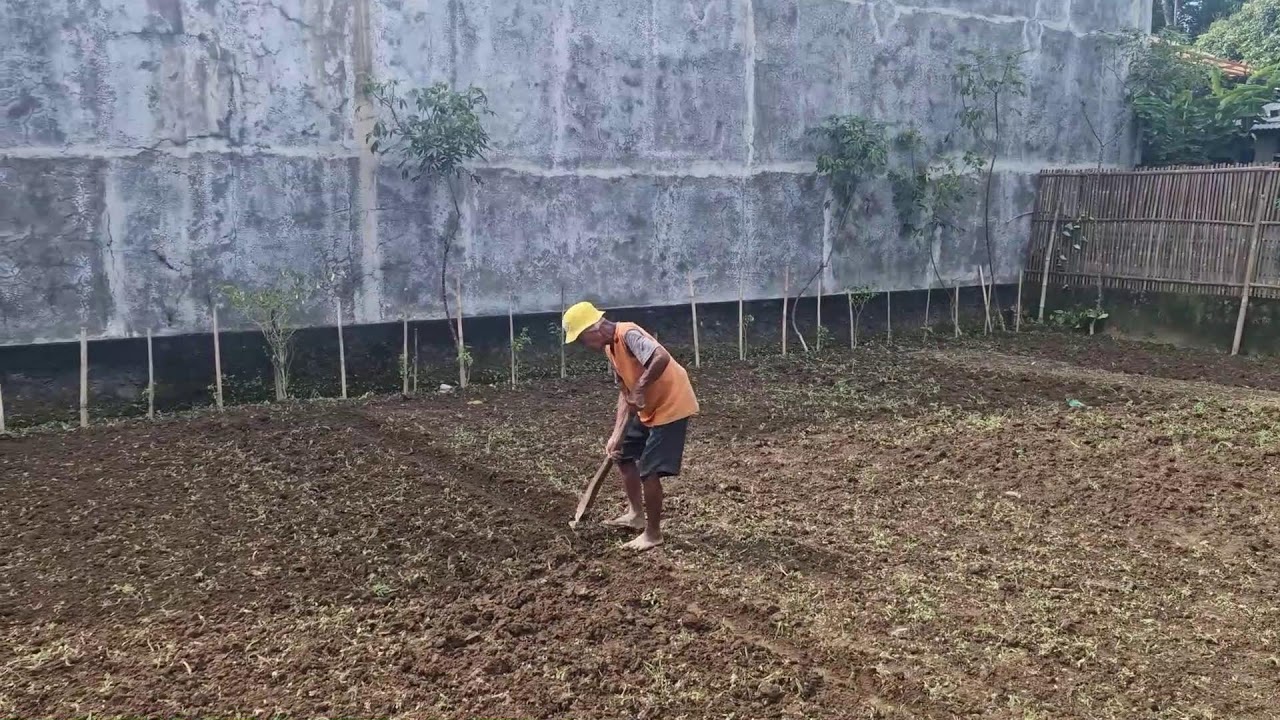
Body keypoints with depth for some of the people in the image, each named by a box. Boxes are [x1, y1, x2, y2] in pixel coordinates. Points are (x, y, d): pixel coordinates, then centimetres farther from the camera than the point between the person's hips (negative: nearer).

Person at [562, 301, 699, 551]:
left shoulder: (629, 334, -24)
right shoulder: (610, 348, 6)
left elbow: (662, 358, -41)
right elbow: (625, 392, 7)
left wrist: (640, 388, -32)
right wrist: (617, 434, -1)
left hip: (671, 405, -10)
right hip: (648, 408, 10)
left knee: (649, 472, -8)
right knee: (623, 454, 20)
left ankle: (653, 534, 7)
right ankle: (636, 514, 33)